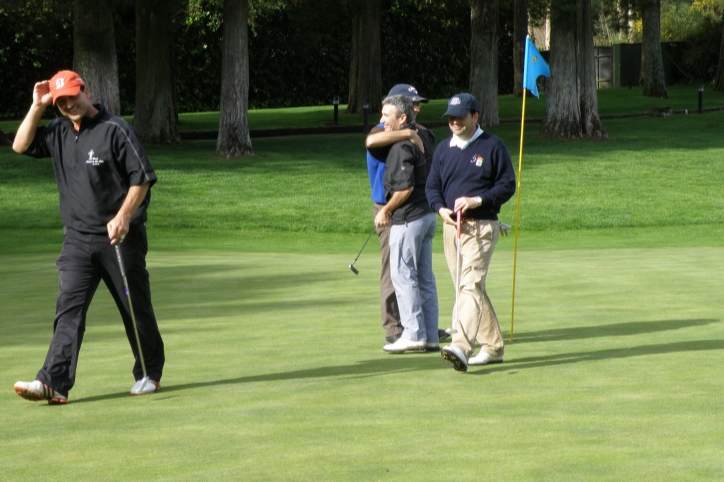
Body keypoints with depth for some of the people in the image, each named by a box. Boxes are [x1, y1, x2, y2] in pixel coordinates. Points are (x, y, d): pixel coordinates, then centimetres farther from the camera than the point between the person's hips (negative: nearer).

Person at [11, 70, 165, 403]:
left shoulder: (115, 130, -9)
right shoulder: (58, 133, 9)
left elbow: (142, 177, -10)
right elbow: (21, 146, 10)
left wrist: (123, 216, -20)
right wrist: (37, 107, 2)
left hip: (120, 238, -4)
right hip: (77, 240, 4)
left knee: (136, 308, 7)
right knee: (69, 309, -8)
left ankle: (149, 373, 24)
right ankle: (54, 382, -17)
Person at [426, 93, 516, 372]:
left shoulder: (492, 147, -1)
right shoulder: (443, 149, 14)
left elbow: (508, 185, -3)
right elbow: (432, 186, 14)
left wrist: (477, 200, -17)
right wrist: (440, 208, -7)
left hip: (481, 226, -6)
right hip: (451, 226, 6)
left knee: (470, 286, -18)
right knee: (470, 288, 10)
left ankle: (461, 347, -31)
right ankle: (493, 346, 20)